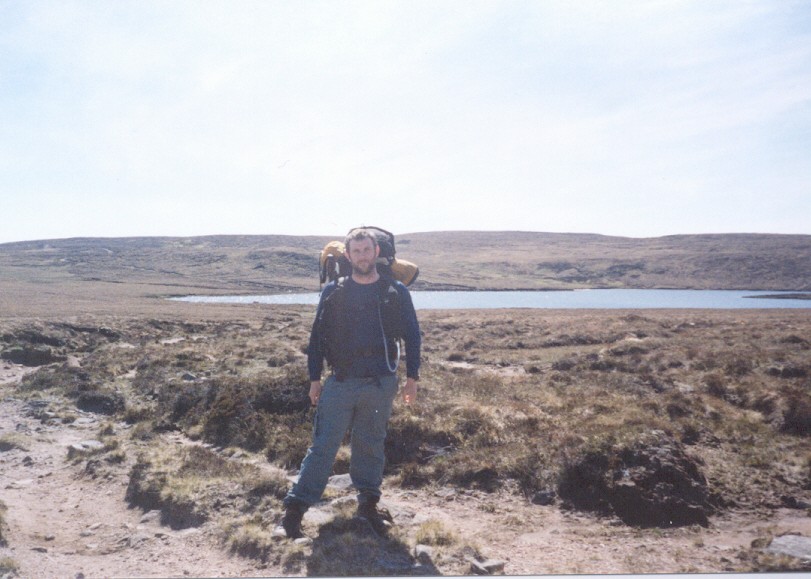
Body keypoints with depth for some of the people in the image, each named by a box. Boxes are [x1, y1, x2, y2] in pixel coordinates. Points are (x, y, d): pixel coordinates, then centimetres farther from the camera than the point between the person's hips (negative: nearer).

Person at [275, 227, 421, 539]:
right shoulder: (333, 292, 3)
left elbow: (412, 335, 9)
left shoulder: (396, 292, 4)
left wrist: (412, 377, 5)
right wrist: (315, 379, 4)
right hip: (340, 383, 0)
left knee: (371, 446, 11)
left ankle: (368, 504, 27)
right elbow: (317, 336, 7)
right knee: (322, 446, -1)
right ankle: (294, 510, 4)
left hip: (381, 384, 1)